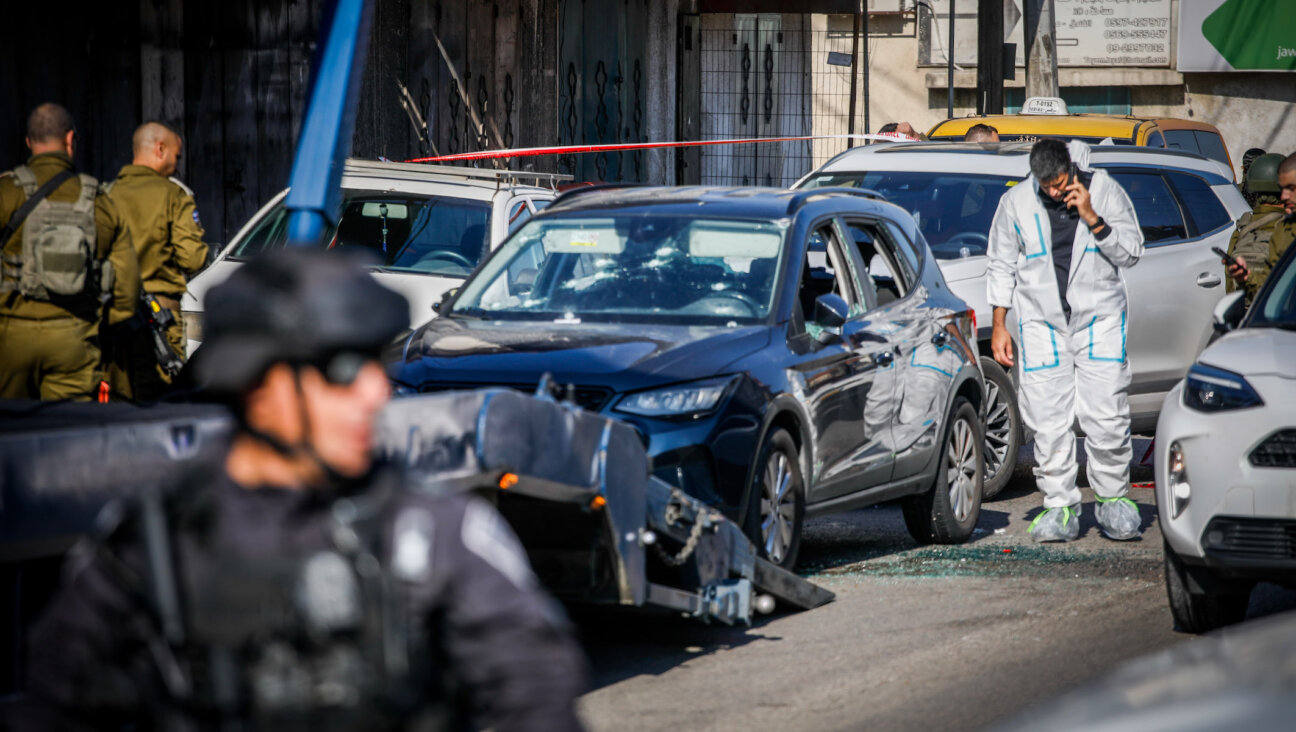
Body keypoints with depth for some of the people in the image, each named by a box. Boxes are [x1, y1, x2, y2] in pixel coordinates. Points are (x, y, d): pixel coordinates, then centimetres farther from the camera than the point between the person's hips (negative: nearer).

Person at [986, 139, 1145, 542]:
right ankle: (1060, 507, 4)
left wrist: (1092, 219, -16)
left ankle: (1114, 499, 9)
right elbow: (1002, 266, 9)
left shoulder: (1105, 191, -3)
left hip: (1099, 319, -1)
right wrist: (998, 325, 5)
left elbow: (1131, 252, -3)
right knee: (1048, 422, -4)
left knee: (1107, 417, -7)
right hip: (1042, 323, 1)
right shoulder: (1016, 202, 1)